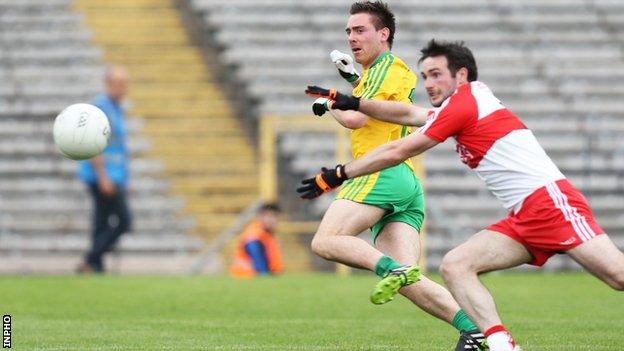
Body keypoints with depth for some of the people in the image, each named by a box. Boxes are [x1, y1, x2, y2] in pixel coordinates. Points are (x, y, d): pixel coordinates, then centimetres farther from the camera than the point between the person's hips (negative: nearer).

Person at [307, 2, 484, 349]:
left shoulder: (388, 66, -2)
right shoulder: (401, 71, 27)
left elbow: (355, 118, -13)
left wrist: (328, 103, 7)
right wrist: (355, 78, 35)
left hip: (382, 173, -9)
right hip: (407, 182, 9)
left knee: (325, 241, -17)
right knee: (409, 281, -5)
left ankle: (391, 269, -36)